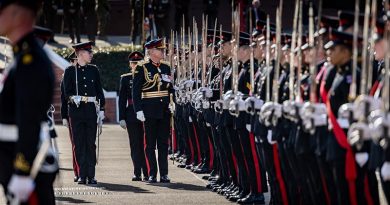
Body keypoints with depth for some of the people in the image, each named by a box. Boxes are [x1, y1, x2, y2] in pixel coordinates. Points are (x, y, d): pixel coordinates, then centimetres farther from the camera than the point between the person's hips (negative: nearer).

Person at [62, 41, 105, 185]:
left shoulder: (93, 70, 12)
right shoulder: (70, 71, 3)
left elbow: (99, 91, 12)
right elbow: (67, 91, 1)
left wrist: (101, 109, 6)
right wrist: (74, 98, -19)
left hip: (91, 109, 2)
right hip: (76, 109, -2)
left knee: (91, 144, 1)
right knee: (79, 144, -1)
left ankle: (91, 175, 3)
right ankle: (82, 175, 3)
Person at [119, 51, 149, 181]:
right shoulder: (125, 79, 8)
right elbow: (122, 99, 5)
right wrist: (122, 118, -1)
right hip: (131, 116, 1)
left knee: (145, 144, -3)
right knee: (135, 145, 2)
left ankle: (147, 173, 0)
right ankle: (137, 173, 6)